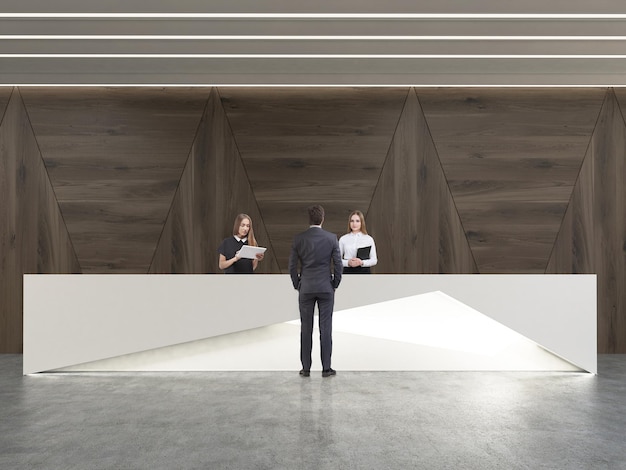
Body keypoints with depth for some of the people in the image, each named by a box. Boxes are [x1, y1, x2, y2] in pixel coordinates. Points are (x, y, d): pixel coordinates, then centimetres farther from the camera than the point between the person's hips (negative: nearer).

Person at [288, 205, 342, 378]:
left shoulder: (298, 238, -3)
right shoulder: (331, 238, -4)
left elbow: (292, 265, 0)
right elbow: (338, 264, -3)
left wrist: (297, 285, 12)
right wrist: (335, 284, 10)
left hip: (305, 288, 1)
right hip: (326, 287, 0)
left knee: (306, 328, 7)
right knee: (325, 328, 4)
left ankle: (306, 368, 12)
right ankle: (326, 368, 8)